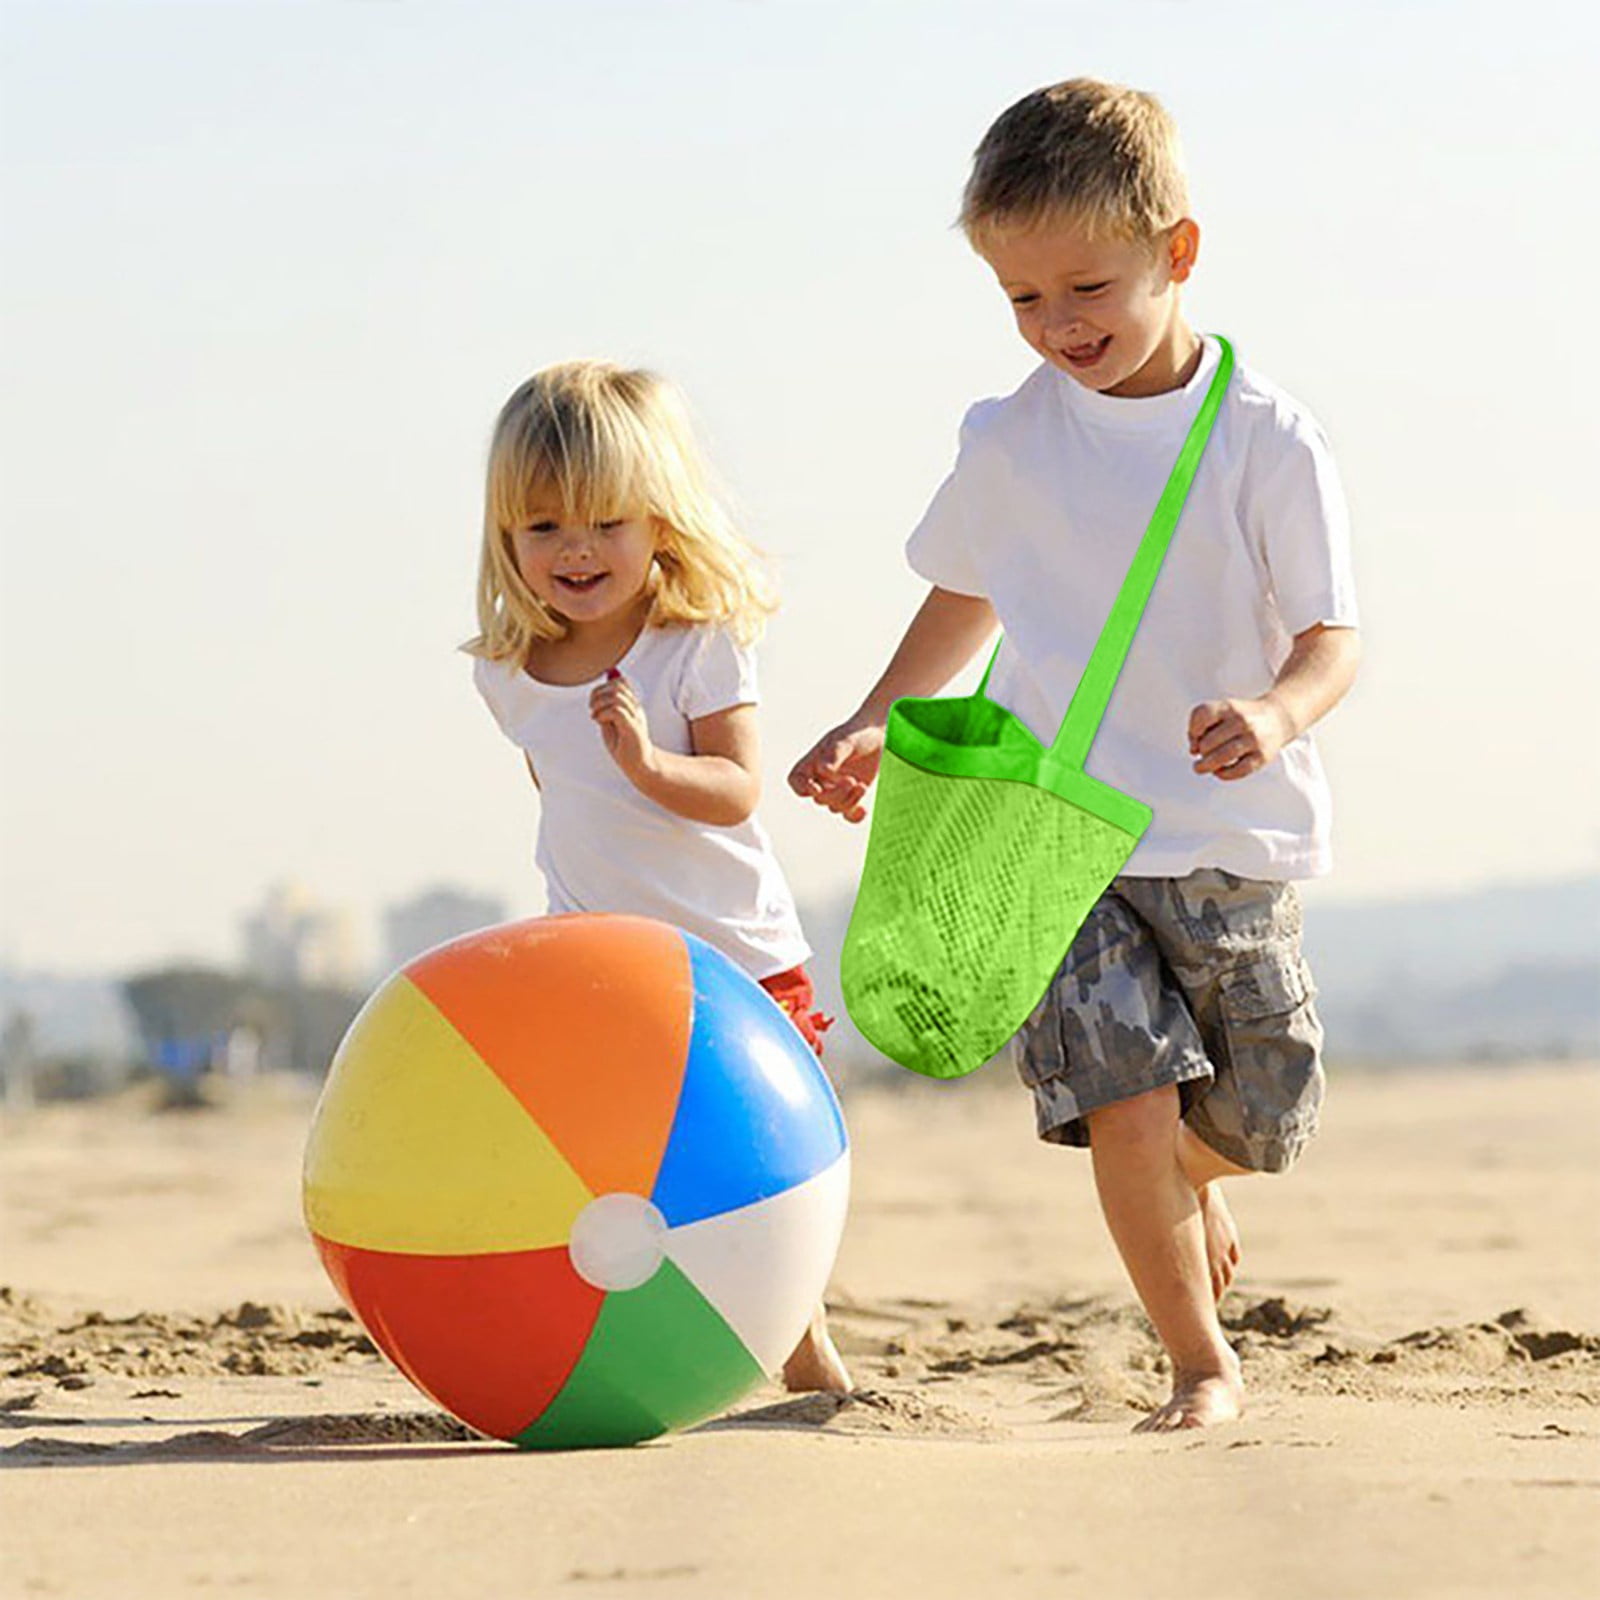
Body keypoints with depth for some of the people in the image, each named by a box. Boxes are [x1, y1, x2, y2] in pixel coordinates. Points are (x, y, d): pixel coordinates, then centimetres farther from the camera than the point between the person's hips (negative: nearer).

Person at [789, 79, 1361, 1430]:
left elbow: (1332, 637, -9)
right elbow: (968, 600, 19)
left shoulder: (1270, 440, -7)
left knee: (1256, 1124, 11)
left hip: (1231, 844, 0)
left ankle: (1192, 1185, 49)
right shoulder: (1009, 445, 1)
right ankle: (1204, 1366, 2)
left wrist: (1278, 711, -29)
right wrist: (877, 723, 10)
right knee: (1126, 1104, -16)